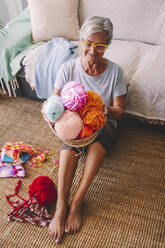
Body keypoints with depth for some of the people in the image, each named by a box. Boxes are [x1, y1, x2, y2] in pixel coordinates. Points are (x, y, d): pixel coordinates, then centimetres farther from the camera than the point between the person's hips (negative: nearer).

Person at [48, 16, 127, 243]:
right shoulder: (68, 68, -9)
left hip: (104, 124, 0)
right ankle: (61, 206, -29)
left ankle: (76, 203, -31)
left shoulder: (114, 71, -10)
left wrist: (108, 111, -33)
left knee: (100, 133, -37)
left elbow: (119, 111, -8)